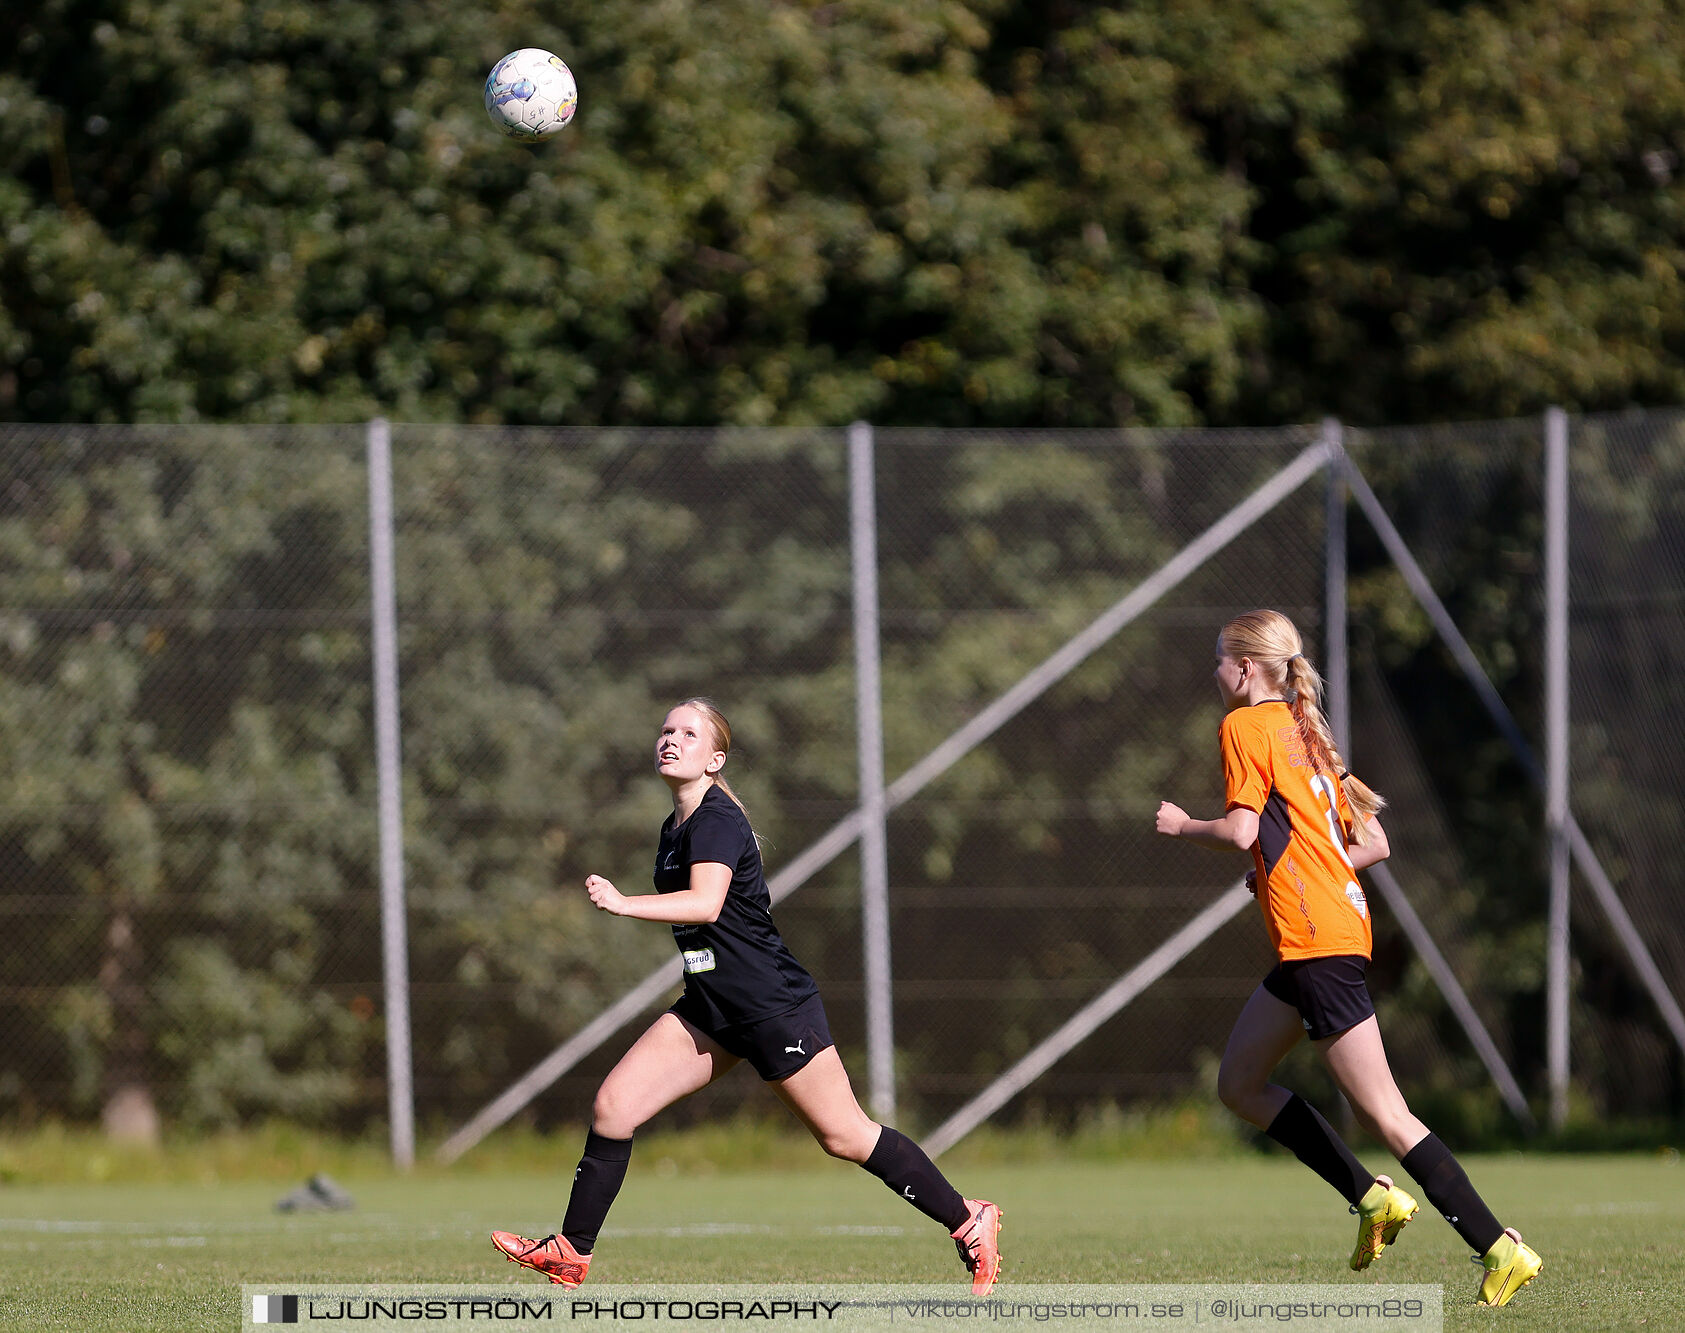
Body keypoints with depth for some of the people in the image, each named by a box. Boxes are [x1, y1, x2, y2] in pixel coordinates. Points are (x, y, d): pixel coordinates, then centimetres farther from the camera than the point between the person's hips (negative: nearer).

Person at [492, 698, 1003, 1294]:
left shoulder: (716, 819, -17)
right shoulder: (675, 827, 12)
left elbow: (706, 904, -34)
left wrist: (624, 904, -40)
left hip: (773, 1008, -9)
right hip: (711, 1011, 9)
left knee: (844, 1136, -2)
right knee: (613, 1105, -3)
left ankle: (968, 1220, 13)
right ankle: (570, 1254, 5)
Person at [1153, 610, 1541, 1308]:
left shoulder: (1246, 726, -4)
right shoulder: (1306, 734, 20)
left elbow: (1241, 830, -14)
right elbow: (1373, 844, 20)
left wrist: (1182, 825, 4)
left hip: (1317, 946, -9)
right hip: (1336, 927, 9)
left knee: (1383, 1114, -11)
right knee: (1239, 1084, 17)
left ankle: (1500, 1250, -15)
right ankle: (1374, 1199, 11)